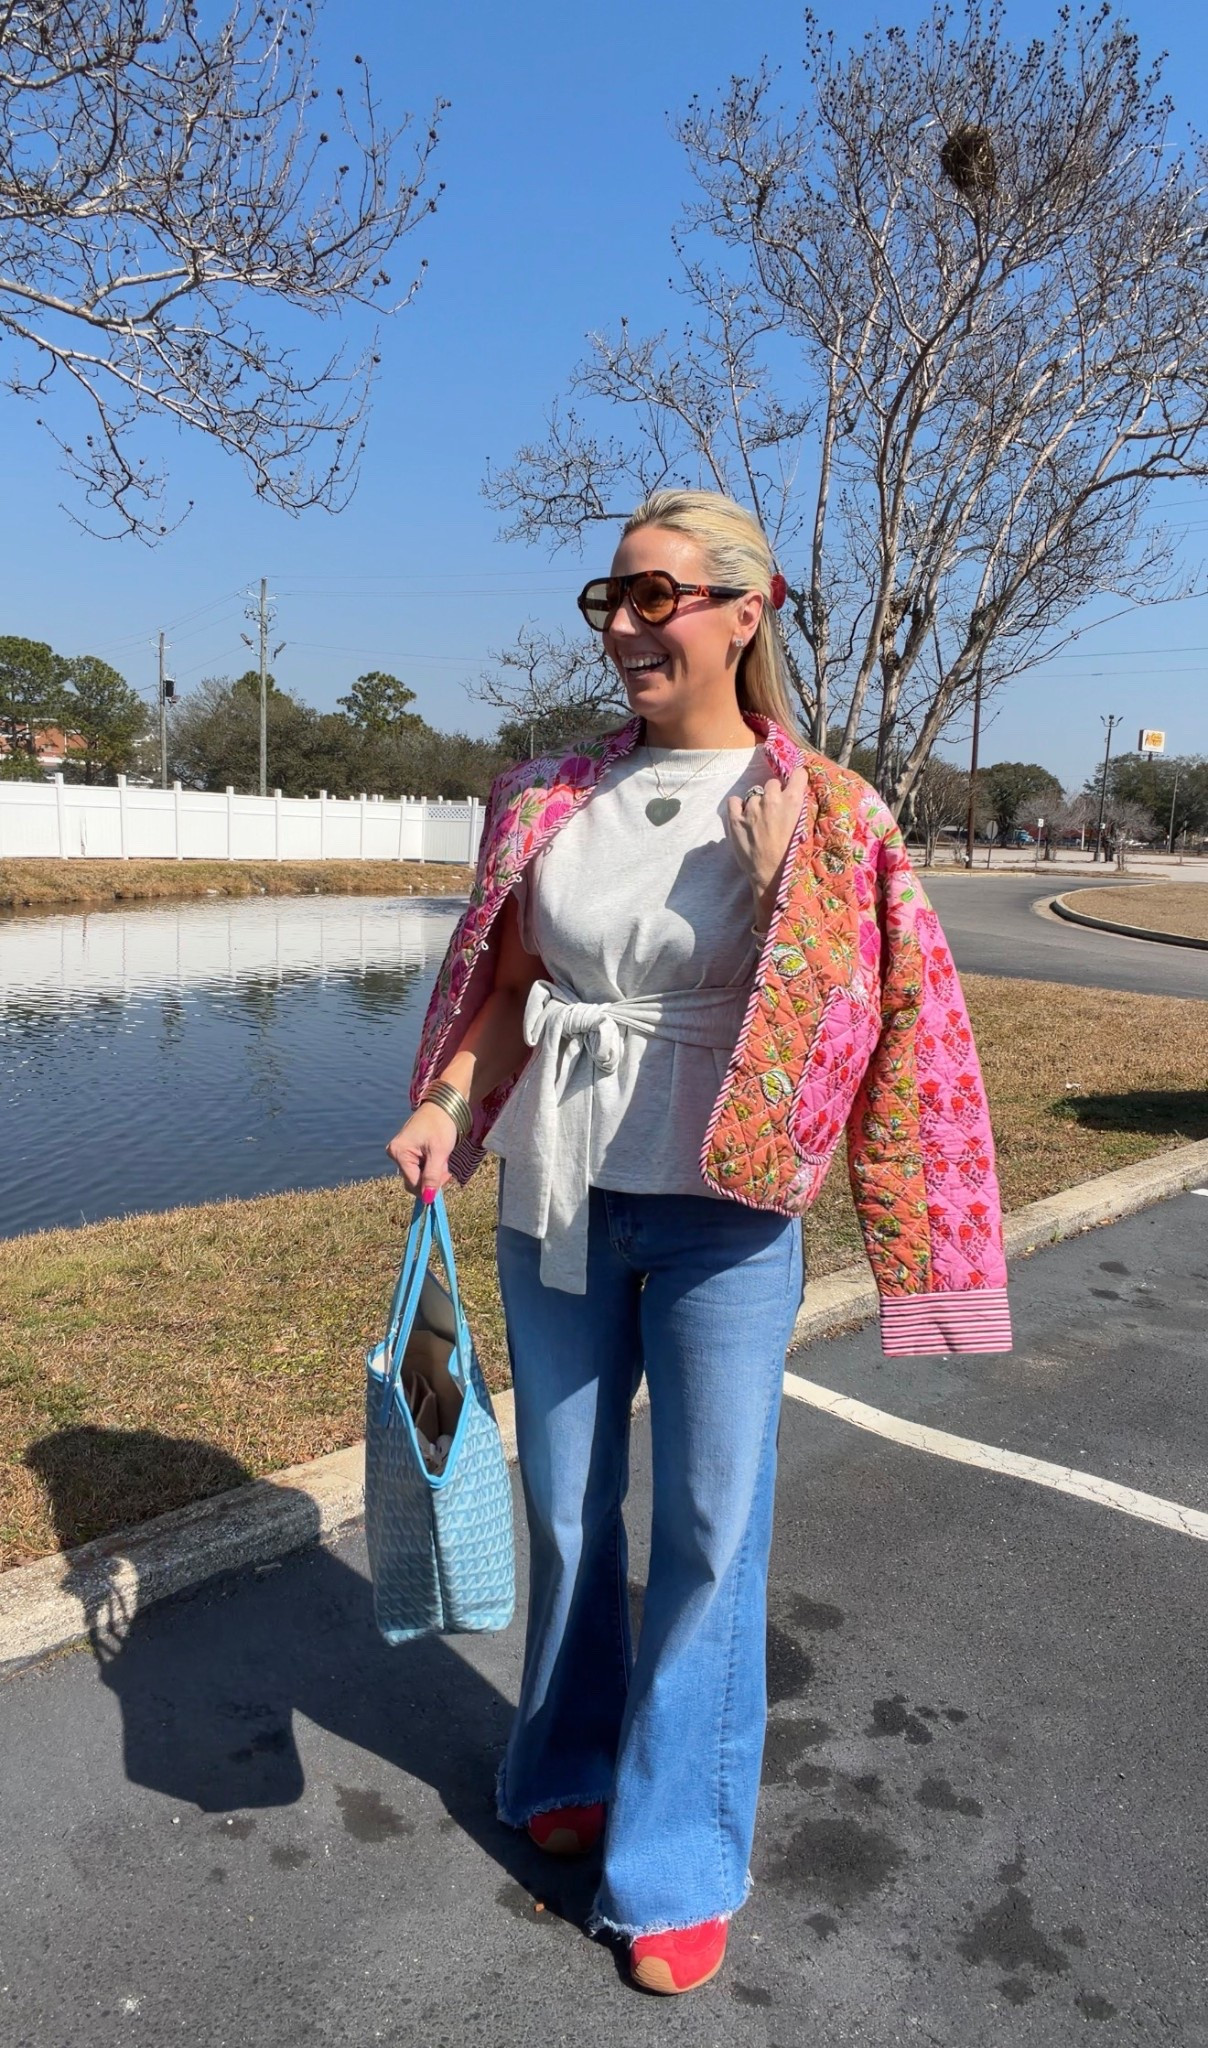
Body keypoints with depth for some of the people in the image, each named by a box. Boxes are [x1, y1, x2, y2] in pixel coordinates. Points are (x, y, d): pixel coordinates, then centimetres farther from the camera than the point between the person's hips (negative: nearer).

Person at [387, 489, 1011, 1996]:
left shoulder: (814, 811, -7)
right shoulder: (555, 796, 3)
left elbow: (873, 1011, -3)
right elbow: (508, 985, 8)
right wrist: (446, 1110, -5)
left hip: (721, 1211, -3)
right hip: (555, 1201, 4)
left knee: (710, 1530, 6)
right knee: (566, 1504, 17)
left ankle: (681, 1858, 28)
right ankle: (574, 1768, 43)